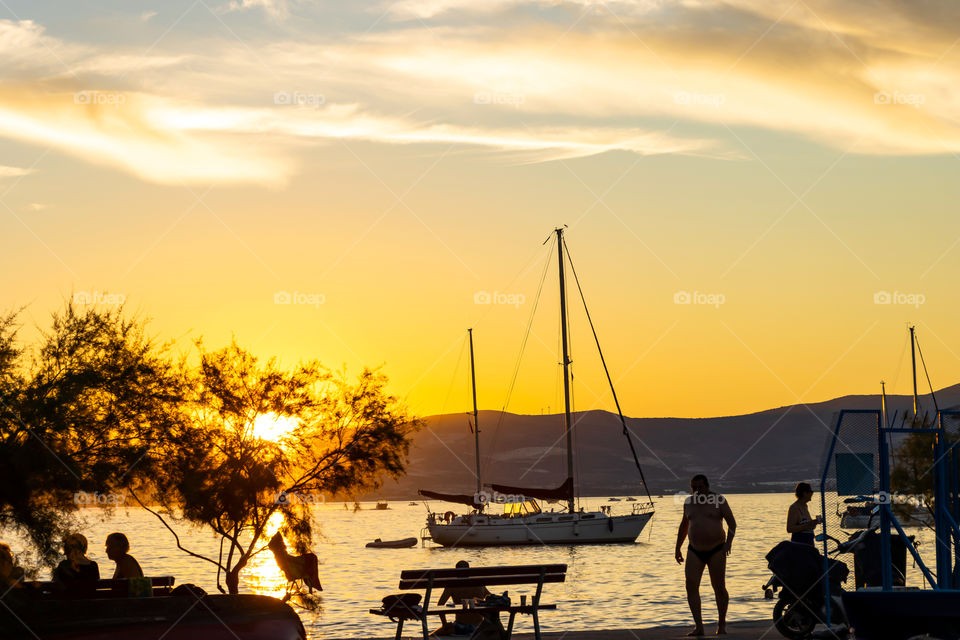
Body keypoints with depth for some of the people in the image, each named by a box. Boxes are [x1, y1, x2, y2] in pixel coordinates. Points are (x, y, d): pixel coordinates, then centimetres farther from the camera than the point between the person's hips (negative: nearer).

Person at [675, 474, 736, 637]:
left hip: (716, 550, -3)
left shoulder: (718, 500, -6)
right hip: (695, 551, 3)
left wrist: (729, 542, -23)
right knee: (691, 586, -13)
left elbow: (732, 523, -8)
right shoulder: (689, 502, 7)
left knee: (719, 588, 1)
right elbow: (684, 525, 20)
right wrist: (678, 548, 20)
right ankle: (698, 626, -12)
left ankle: (721, 623, 21)